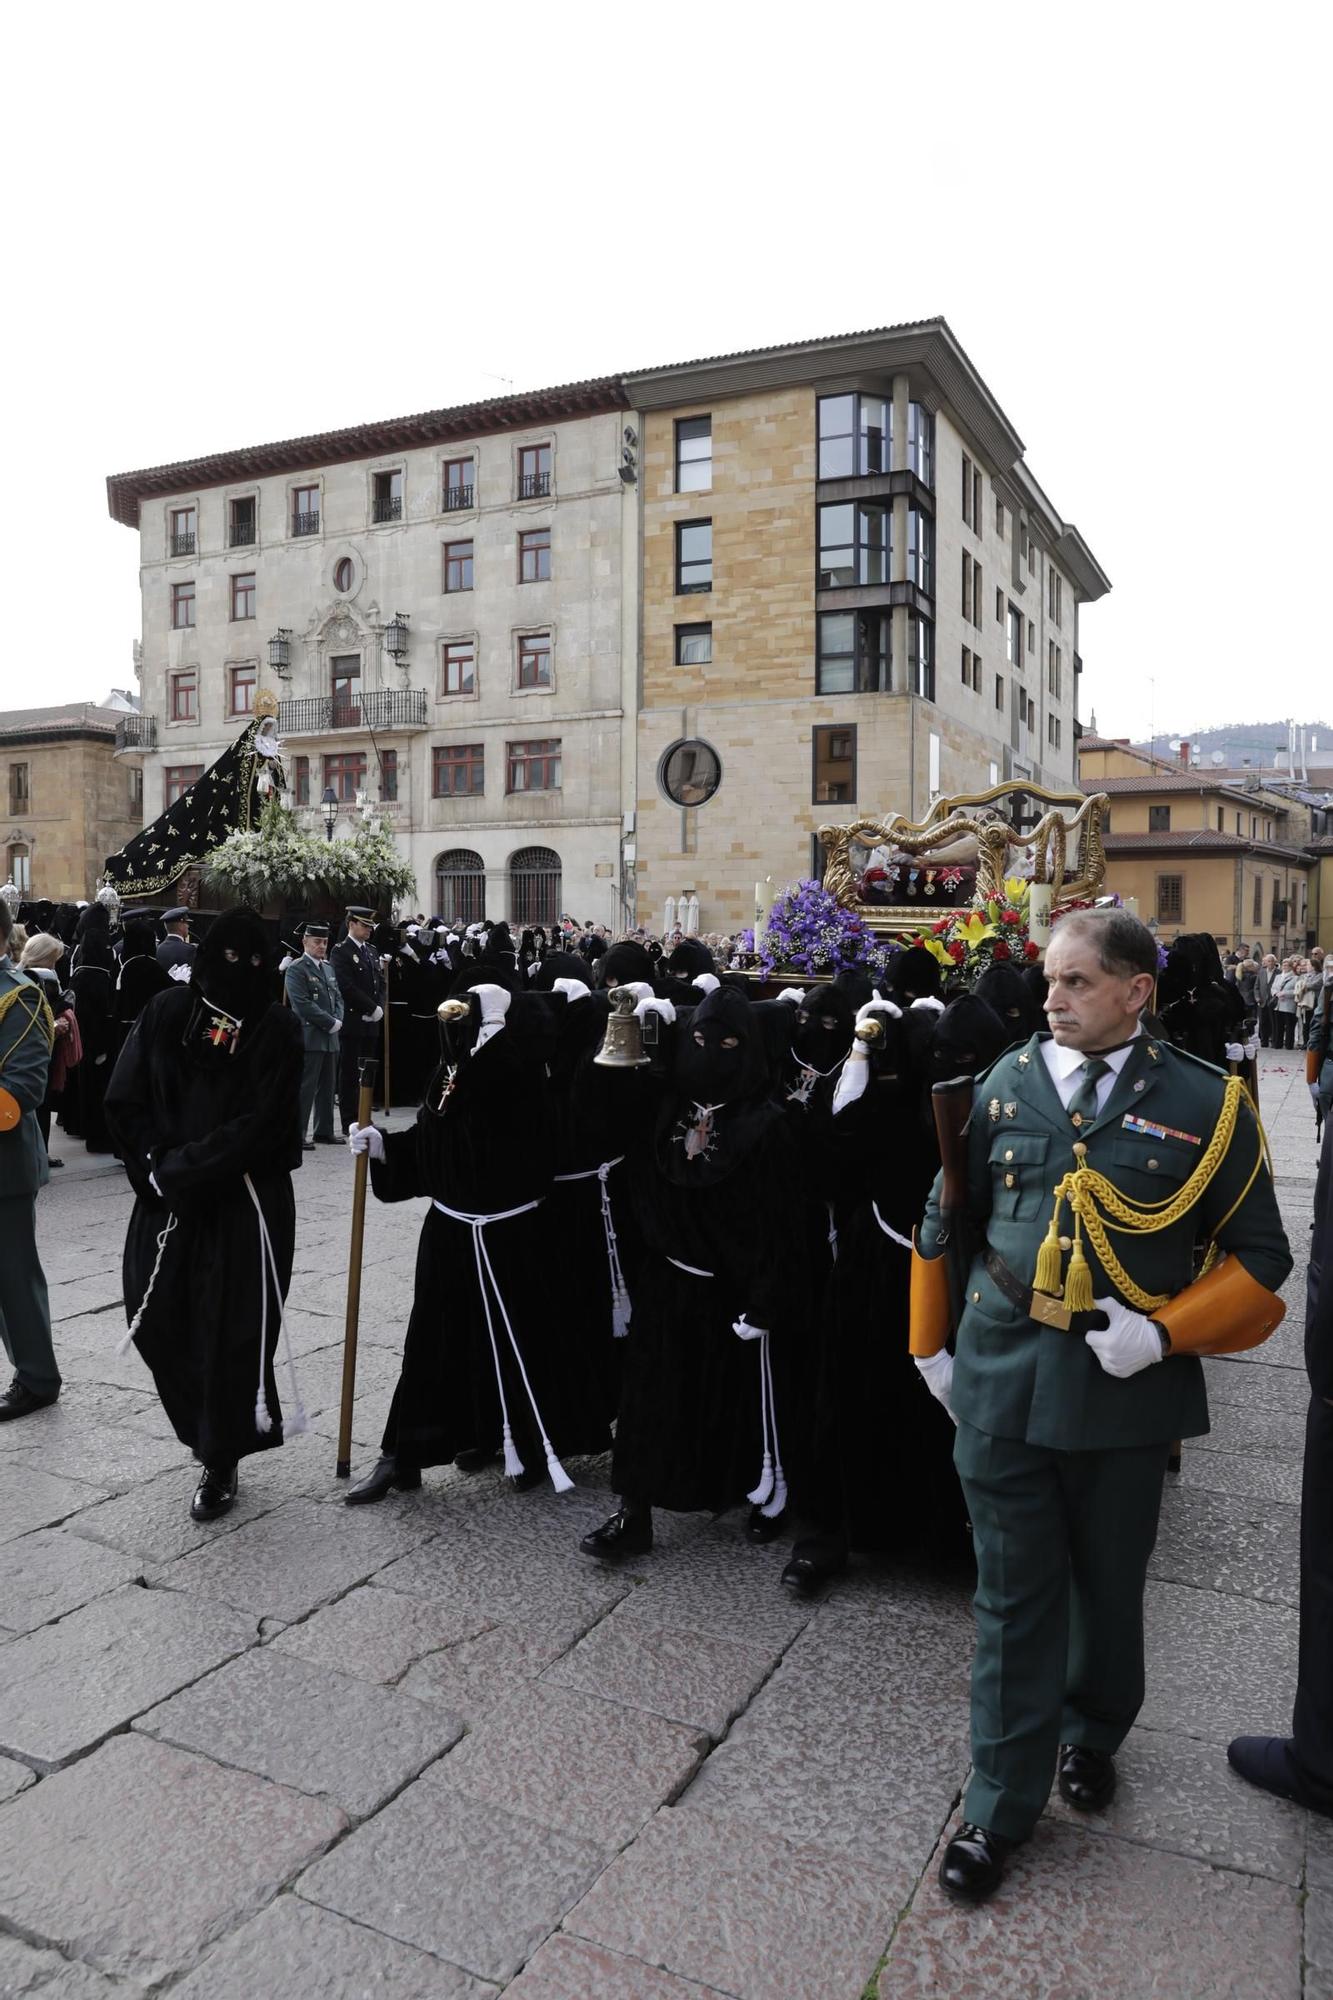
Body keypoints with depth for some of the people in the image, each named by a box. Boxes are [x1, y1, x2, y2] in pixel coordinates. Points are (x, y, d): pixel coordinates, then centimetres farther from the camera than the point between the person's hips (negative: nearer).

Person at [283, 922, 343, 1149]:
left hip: (330, 1037, 8)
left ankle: (324, 1131, 20)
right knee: (305, 1087, -6)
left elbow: (338, 997, 19)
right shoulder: (296, 969, -8)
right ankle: (297, 1134, -2)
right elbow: (303, 1004, -17)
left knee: (327, 1087, 12)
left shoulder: (328, 969, 18)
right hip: (309, 1037, -8)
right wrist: (331, 1023, -15)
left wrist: (338, 1021, 0)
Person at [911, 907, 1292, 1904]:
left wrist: (1163, 1333, -14)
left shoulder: (1208, 1104, -7)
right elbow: (945, 1220, 8)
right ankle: (1002, 1803, 27)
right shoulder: (1004, 1083, -2)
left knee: (1109, 1584, 20)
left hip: (1124, 1392, -1)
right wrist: (931, 1343, 10)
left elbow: (1260, 1257, -1)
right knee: (1013, 1597, 10)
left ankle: (1093, 1734, 48)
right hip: (1001, 1380, 1)